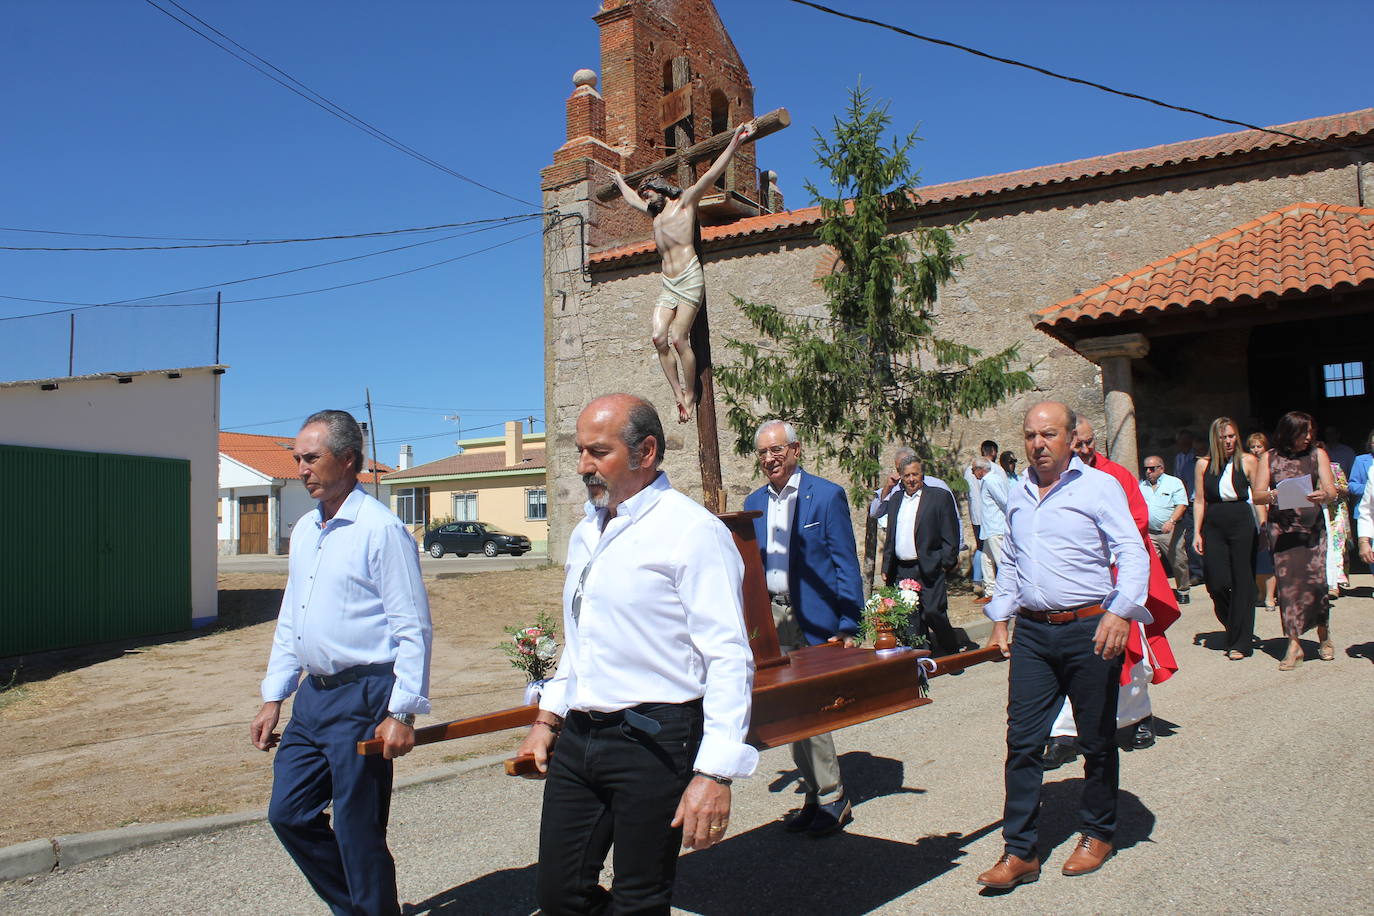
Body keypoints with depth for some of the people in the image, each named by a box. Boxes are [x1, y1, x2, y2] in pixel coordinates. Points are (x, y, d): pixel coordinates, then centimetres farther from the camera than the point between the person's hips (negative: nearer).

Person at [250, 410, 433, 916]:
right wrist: (273, 698, 16)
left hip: (362, 699, -8)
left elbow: (412, 628, -15)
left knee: (358, 831, 2)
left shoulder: (382, 530, -13)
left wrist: (402, 712, -19)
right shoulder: (304, 530, 13)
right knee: (288, 814, 14)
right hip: (313, 696, 8)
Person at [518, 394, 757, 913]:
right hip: (577, 738, 8)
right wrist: (548, 718, 19)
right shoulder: (586, 533, 13)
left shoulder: (693, 531, -12)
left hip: (653, 741, -7)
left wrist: (714, 774, -21)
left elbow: (728, 659, -17)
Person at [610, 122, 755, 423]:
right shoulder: (654, 213, 28)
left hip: (690, 278, -7)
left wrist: (735, 142, -8)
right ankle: (679, 394, -10)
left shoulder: (684, 202, 8)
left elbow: (711, 175, -1)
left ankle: (691, 395, -8)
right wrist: (620, 181, 62)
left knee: (678, 338, -16)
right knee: (659, 337, -12)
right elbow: (632, 198, 48)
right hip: (668, 283, 7)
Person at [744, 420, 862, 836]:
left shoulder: (827, 496, -6)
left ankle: (831, 799, 12)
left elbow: (846, 564, -7)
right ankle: (816, 795, 22)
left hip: (813, 617, -5)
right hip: (771, 616, 6)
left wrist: (847, 625, -12)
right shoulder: (754, 503, 10)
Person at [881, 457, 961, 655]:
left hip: (929, 570, -5)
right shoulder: (895, 501, 16)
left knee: (933, 612, -10)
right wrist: (886, 568, 13)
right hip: (901, 570, 5)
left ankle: (951, 654, 9)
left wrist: (946, 563, -10)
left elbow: (950, 535, -3)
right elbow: (890, 538, 19)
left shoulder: (940, 497, -1)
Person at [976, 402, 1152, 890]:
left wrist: (1120, 612, -23)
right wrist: (1000, 620, 16)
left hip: (1089, 630, -4)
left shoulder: (1099, 486, -4)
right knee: (1022, 741, 2)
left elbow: (1132, 553, -10)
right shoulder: (1019, 496, 13)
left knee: (1097, 741, 11)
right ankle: (1019, 851, 10)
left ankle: (1098, 834, 31)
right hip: (1032, 633, 4)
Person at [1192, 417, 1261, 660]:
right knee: (1216, 582, -4)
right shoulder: (1204, 464, 5)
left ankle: (1239, 642, 8)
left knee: (1241, 582, 0)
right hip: (1213, 527, 1)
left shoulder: (1247, 461, 1)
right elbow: (1199, 501, 6)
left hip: (1242, 524, -1)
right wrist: (1197, 533, 2)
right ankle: (1234, 628, 24)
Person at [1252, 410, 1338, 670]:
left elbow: (1331, 490, 0)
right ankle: (1294, 645, -1)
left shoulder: (1317, 454, 9)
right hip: (1282, 528, 0)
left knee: (1315, 579, -6)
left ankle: (1324, 634, 19)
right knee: (1287, 581, -5)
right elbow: (1257, 495, 4)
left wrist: (1323, 495, -23)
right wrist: (1275, 495, -18)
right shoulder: (1270, 458, 8)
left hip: (1312, 525, 0)